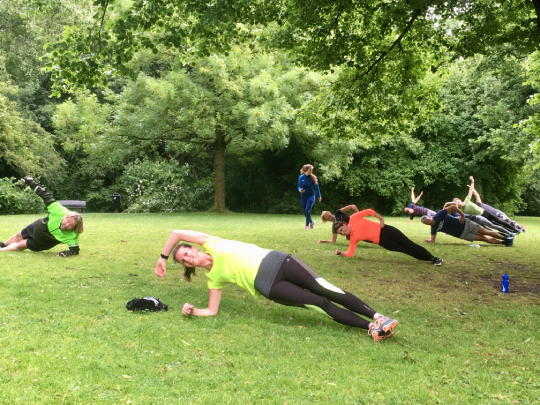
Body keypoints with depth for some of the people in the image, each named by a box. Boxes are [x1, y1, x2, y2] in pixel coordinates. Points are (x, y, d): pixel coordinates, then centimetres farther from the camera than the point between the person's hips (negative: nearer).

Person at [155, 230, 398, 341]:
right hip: (267, 286, 0)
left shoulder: (212, 245, 11)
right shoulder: (214, 278, 13)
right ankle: (370, 328, -13)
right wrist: (192, 311, -1)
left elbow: (177, 234, 5)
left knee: (327, 291, -11)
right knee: (321, 304, -13)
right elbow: (212, 311, 13)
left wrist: (164, 256, 14)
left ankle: (377, 318, -8)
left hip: (274, 261, 0)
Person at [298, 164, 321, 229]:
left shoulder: (313, 177, -6)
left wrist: (319, 196, 10)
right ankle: (311, 221, 35)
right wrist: (300, 190, -21)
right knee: (304, 211, 8)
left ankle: (307, 225, -4)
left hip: (311, 196, -2)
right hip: (303, 196, 3)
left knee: (308, 210, -16)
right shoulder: (301, 177, -4)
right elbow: (299, 187, 3)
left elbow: (316, 187, 3)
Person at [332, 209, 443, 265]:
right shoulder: (353, 238, -5)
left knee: (409, 244, -1)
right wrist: (340, 253, -20)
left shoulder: (353, 218, -10)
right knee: (406, 250, -3)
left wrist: (381, 219, -8)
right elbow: (350, 254, -7)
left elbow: (369, 211, -4)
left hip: (383, 230, -1)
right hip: (381, 241, 1)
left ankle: (433, 258, 10)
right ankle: (431, 259, 9)